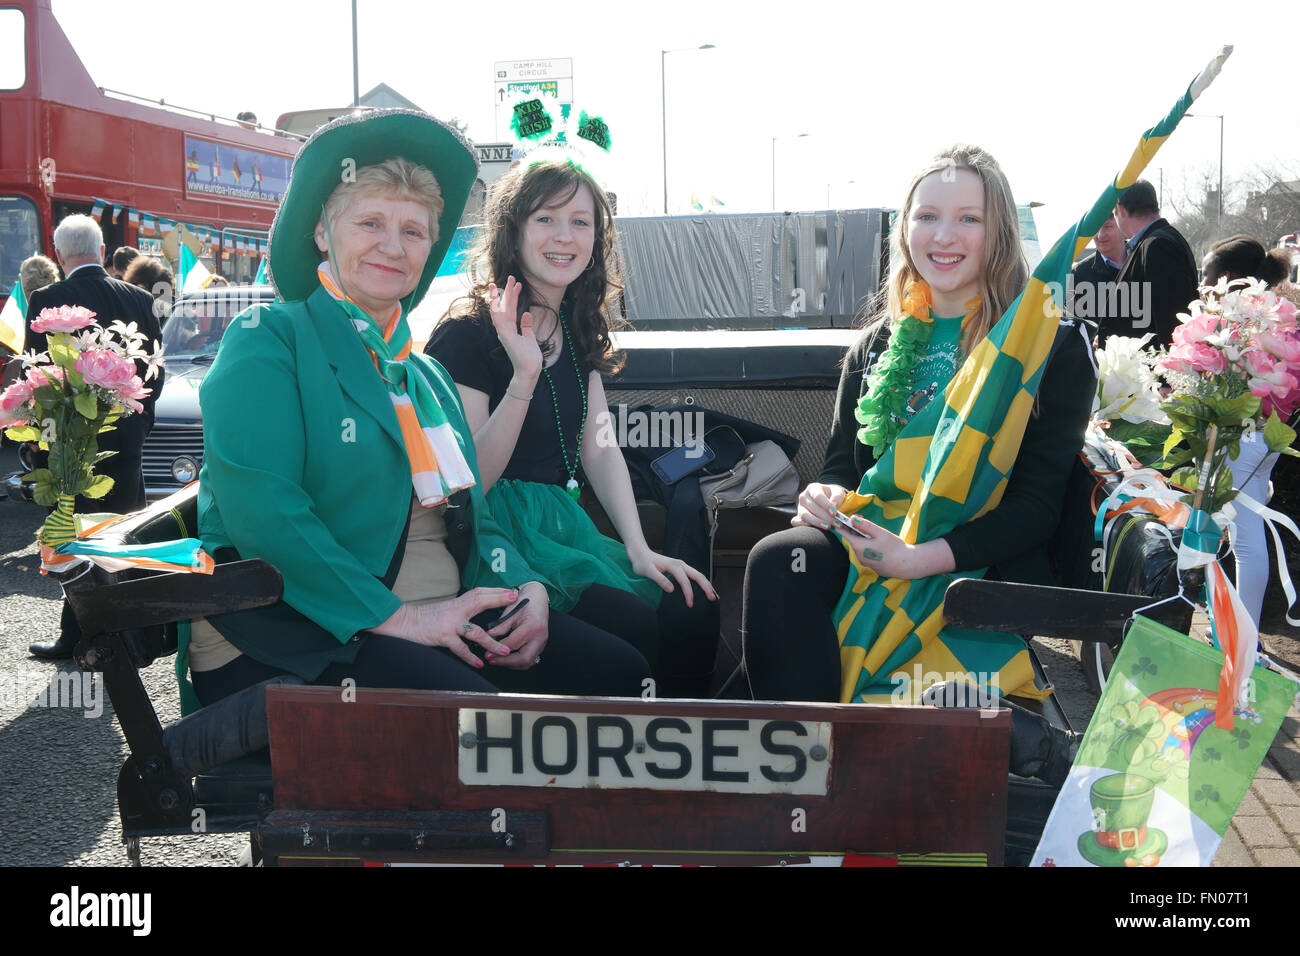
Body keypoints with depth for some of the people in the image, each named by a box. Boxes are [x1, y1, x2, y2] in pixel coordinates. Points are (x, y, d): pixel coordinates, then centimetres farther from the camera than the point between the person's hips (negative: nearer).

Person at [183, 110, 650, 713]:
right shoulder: (266, 341, 0)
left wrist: (526, 589, -2)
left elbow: (472, 516, 21)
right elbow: (260, 508, -14)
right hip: (296, 631, -7)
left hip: (439, 618, 7)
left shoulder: (427, 376, 23)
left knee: (618, 672, -14)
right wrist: (394, 616, -20)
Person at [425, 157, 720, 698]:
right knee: (630, 623, -28)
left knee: (689, 611, -17)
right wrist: (524, 376, -25)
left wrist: (638, 549, -2)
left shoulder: (578, 329, 14)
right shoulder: (468, 333, -9)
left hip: (561, 523, 7)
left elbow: (599, 449, 12)